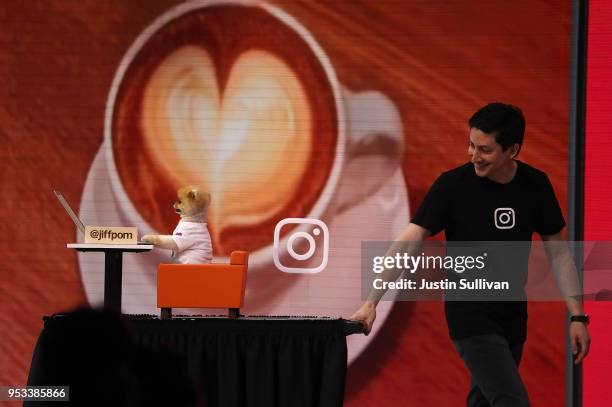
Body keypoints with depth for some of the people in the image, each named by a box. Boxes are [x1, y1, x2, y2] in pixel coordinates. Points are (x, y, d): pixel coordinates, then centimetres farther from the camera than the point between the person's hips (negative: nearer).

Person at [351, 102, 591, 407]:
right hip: (471, 319, -5)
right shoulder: (453, 185, -13)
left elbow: (557, 252, 7)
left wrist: (577, 316, 3)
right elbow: (407, 244, -16)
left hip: (514, 318, 5)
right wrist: (371, 302, -25)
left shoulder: (535, 185, -1)